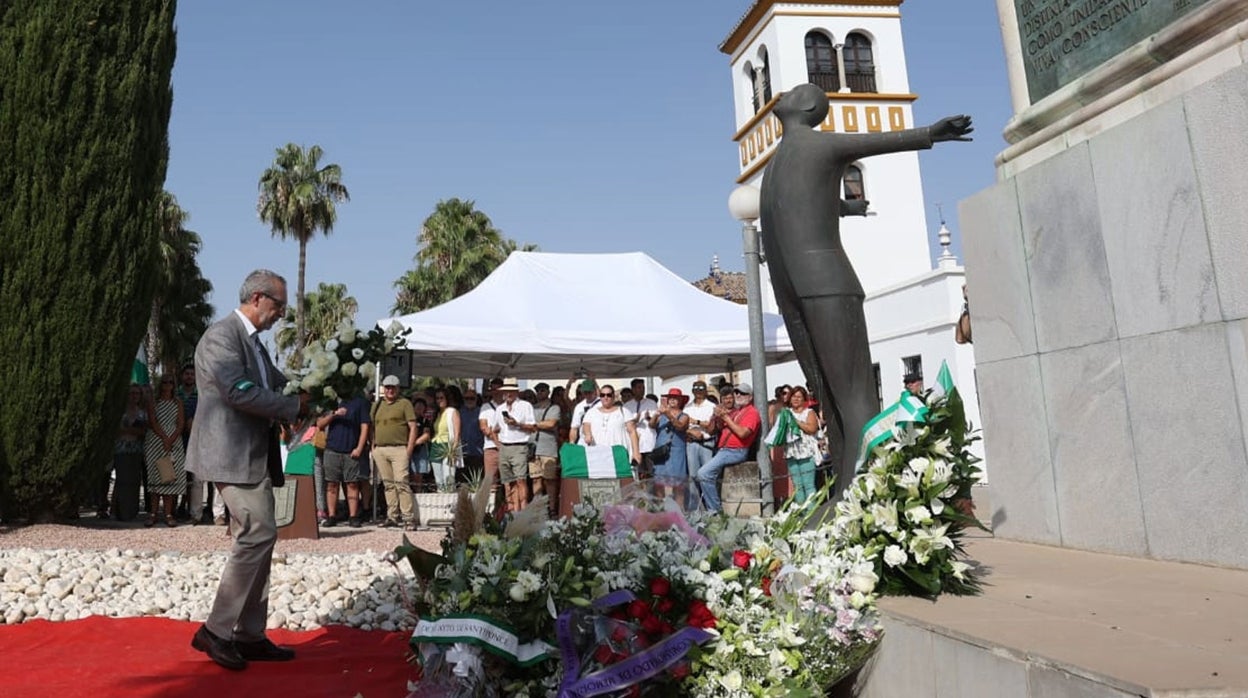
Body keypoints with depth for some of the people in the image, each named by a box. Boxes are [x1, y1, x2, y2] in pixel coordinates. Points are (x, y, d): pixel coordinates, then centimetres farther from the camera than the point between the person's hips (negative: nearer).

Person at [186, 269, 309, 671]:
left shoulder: (254, 342, 19)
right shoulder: (222, 336, -11)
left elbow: (276, 385, 25)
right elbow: (239, 392, -22)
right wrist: (294, 407, -14)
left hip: (253, 456, 10)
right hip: (231, 455, -10)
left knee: (256, 539, 10)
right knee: (260, 534, -15)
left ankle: (250, 636, 17)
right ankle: (216, 630, -4)